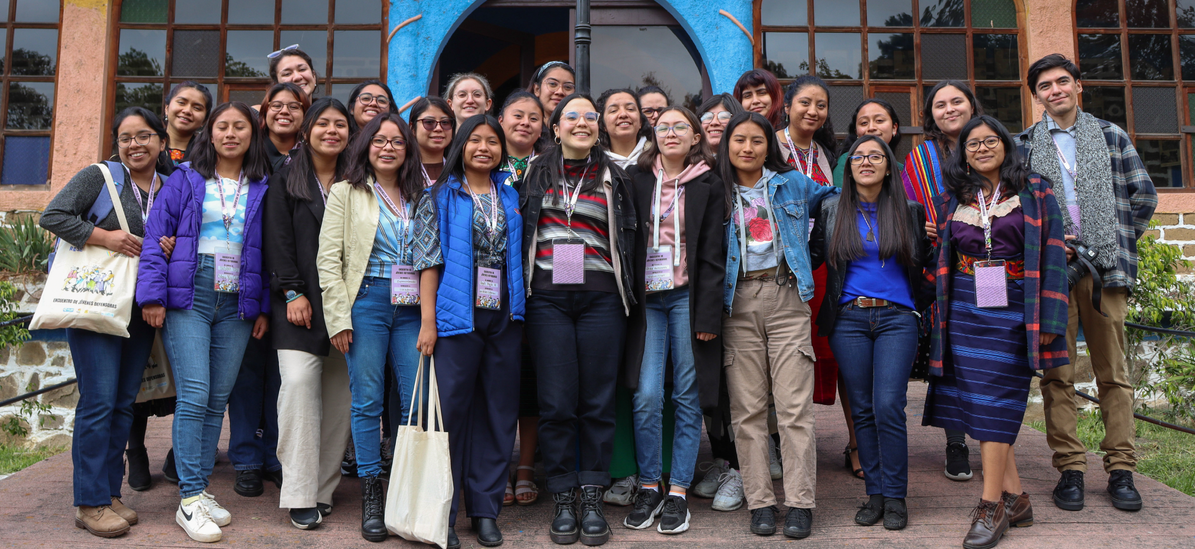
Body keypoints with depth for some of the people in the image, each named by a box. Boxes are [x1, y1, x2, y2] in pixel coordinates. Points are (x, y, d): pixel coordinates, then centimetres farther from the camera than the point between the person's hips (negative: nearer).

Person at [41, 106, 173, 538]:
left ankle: (109, 494, 18)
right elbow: (52, 216, -7)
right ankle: (90, 503, 2)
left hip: (142, 308, 5)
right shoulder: (99, 177, -1)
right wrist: (104, 236, -15)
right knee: (99, 401, -6)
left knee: (124, 403, 9)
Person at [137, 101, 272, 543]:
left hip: (237, 304, 3)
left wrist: (264, 307, 7)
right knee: (194, 393, -9)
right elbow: (156, 237, 1)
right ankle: (190, 499, -2)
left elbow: (269, 252, 11)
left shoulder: (262, 189, 11)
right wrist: (153, 294, -7)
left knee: (218, 398, 5)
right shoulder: (185, 179, 5)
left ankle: (200, 489, 16)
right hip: (189, 295, -3)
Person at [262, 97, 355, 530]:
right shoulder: (286, 182, 9)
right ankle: (300, 495, -9)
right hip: (301, 301, -2)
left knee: (339, 393, 0)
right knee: (299, 382, -15)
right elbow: (279, 241, 2)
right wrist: (293, 292, -9)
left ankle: (324, 489, 10)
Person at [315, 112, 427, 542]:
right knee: (368, 401, 1)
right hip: (367, 302, -2)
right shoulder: (347, 193, 6)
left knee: (418, 402, -2)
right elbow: (328, 258, 0)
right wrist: (339, 317, -8)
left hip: (412, 308, 3)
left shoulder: (420, 196, 15)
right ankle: (371, 498, 11)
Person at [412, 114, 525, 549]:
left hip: (504, 317, 4)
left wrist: (520, 315, 9)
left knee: (499, 411, 6)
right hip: (457, 317, -4)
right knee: (451, 409, -1)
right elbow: (428, 260, -2)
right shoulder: (441, 197, 3)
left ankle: (486, 508, 17)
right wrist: (428, 320, -9)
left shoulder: (511, 198, 14)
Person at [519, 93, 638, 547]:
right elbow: (519, 229, 14)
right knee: (556, 403, 0)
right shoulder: (535, 173, 12)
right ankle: (563, 501, 11)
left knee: (598, 401, 2)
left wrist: (619, 285, 1)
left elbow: (627, 236, 11)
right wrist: (524, 283, 6)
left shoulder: (613, 178, 11)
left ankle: (593, 499, 13)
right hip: (547, 299, 0)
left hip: (600, 299, 0)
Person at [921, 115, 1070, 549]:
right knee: (976, 402, 1)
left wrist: (1050, 319, -8)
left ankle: (991, 508, -1)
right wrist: (939, 315, 9)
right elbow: (941, 259, 16)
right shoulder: (951, 200, 12)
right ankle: (1015, 498, 13)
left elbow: (1052, 257, -1)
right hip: (965, 312, 3)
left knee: (995, 404, -7)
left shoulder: (1034, 193, 4)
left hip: (1013, 310, -3)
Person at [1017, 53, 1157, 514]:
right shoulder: (1024, 145, 10)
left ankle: (1121, 469, 10)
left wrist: (1120, 244, 6)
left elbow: (1143, 195, 14)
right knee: (1057, 373, 0)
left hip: (1105, 268, 1)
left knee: (1113, 372, 3)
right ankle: (1069, 468, 6)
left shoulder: (1111, 136, 13)